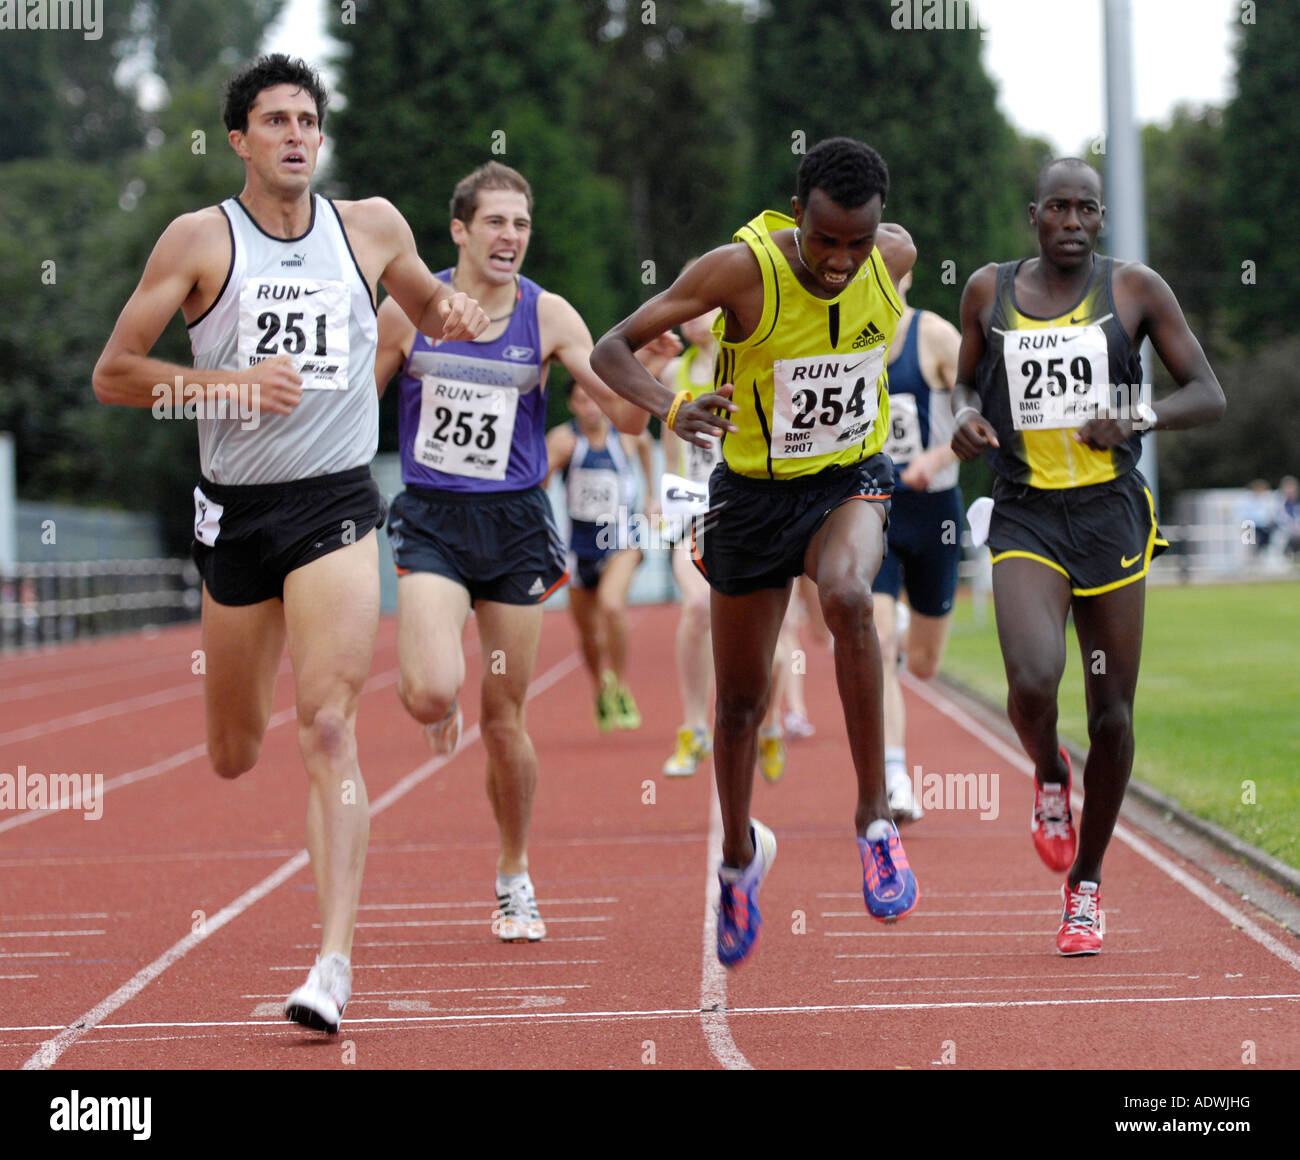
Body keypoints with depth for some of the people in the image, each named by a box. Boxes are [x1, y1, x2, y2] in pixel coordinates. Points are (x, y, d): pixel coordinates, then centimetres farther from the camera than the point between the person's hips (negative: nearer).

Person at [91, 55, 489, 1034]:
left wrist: (451, 315, 2)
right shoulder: (201, 240, -1)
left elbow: (426, 303, 26)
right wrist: (227, 383, -16)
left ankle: (336, 960, -19)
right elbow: (113, 374, -2)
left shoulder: (372, 227, 6)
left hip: (336, 507, 0)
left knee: (328, 727, -16)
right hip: (236, 510, 1)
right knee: (233, 755, 10)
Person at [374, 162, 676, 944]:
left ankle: (515, 879, 25)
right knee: (430, 694, -22)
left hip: (516, 526, 1)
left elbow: (626, 419, -3)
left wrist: (649, 373, -22)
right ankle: (442, 712, 18)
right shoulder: (409, 310, -2)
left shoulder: (549, 317, -1)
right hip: (432, 523, -1)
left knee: (504, 719, 5)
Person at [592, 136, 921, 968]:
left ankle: (876, 815, -23)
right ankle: (741, 854, 41)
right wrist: (672, 408, -39)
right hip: (754, 491, 0)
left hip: (852, 478, 1)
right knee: (742, 699, 12)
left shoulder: (896, 255, -14)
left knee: (847, 596, -35)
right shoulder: (743, 269, -24)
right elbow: (612, 350, -21)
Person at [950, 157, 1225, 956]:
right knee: (1033, 683, -24)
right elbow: (968, 382, 21)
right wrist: (967, 416, -3)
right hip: (1026, 516, 0)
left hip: (1112, 515, 0)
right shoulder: (990, 292, 5)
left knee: (1113, 713, 3)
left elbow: (1209, 396, 2)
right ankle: (1050, 777, 13)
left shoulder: (1135, 289, 1)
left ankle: (1087, 885, 22)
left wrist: (1138, 419, -17)